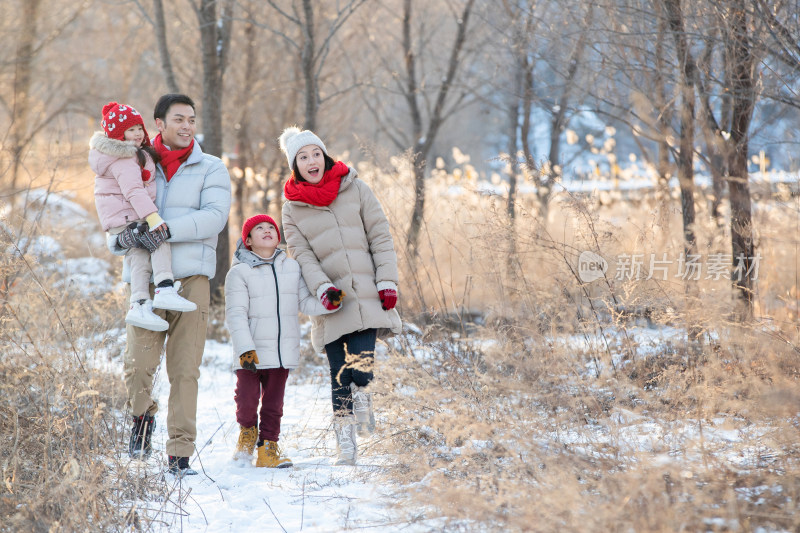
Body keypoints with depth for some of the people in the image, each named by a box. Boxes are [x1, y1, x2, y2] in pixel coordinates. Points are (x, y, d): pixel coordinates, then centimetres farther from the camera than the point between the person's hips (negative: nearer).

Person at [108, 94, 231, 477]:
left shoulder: (211, 169, 7)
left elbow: (214, 216, -8)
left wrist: (168, 229, -20)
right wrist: (120, 239, -8)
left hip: (191, 276, -1)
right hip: (145, 276, 1)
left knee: (185, 369, -3)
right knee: (138, 363, -10)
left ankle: (180, 453, 3)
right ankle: (142, 415, 22)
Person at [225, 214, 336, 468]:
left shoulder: (291, 267, 9)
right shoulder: (239, 273, -5)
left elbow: (306, 302, 10)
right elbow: (235, 314, -10)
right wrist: (245, 349, -20)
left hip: (283, 350, 3)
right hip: (251, 352, -3)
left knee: (274, 402, 5)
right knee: (247, 399, -2)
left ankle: (268, 448, 15)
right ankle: (248, 431, 27)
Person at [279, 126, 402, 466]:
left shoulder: (355, 190, 6)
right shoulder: (293, 207, 7)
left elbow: (381, 238, 6)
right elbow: (302, 254, 2)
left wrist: (387, 282, -2)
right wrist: (323, 288, -14)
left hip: (367, 296, 0)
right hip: (332, 301, 0)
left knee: (362, 364, -15)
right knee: (339, 373, -2)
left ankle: (363, 399, 15)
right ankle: (345, 440, 7)